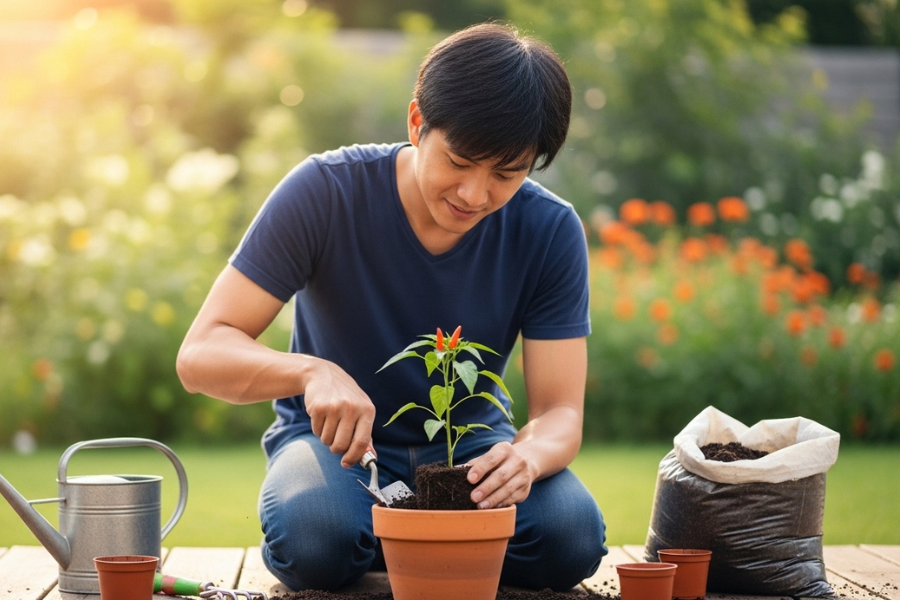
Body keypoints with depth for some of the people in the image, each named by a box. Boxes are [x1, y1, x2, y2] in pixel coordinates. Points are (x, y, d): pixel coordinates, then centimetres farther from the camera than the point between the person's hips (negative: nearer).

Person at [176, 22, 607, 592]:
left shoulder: (551, 231, -15)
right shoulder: (326, 192, -20)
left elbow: (561, 413, -15)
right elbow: (201, 353, -23)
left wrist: (527, 456, -41)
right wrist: (310, 370, -44)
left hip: (469, 439, 2)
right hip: (334, 439, -2)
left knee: (572, 535, -28)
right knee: (314, 535, -36)